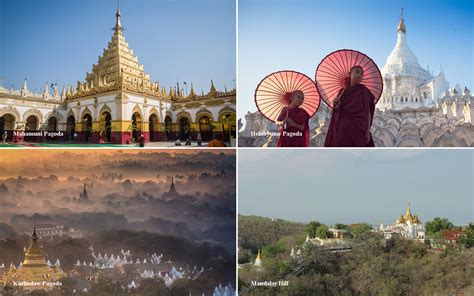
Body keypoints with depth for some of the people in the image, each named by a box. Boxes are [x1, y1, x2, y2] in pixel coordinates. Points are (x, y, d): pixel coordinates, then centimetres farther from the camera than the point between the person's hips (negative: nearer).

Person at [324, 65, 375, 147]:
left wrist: (368, 131, -10)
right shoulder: (342, 91, 14)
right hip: (342, 129, 4)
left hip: (357, 129, -4)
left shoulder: (363, 91, 2)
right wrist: (336, 107, -6)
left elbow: (368, 112, -2)